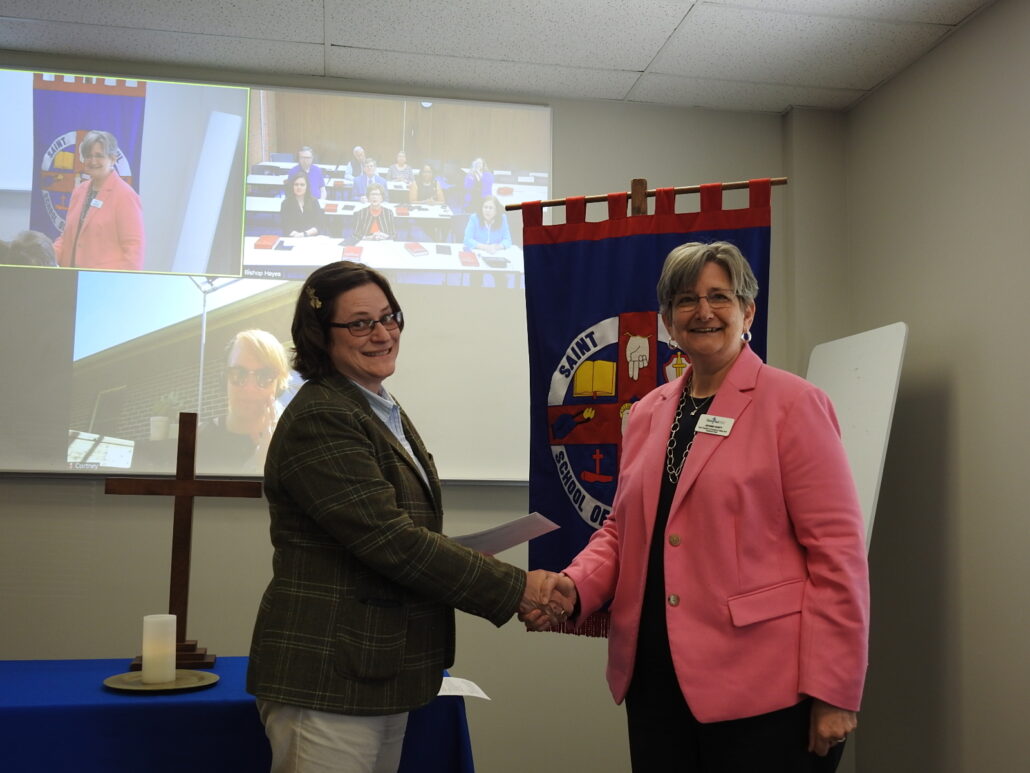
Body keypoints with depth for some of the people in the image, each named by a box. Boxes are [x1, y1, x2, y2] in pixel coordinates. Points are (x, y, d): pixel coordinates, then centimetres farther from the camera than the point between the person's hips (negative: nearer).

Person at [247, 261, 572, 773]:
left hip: (382, 672, 9)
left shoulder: (384, 413, 15)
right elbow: (392, 542, -21)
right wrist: (515, 588, -17)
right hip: (327, 685, -9)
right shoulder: (319, 420, -16)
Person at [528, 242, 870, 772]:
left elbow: (836, 552, -10)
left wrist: (833, 694, -12)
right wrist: (575, 586, -4)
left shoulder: (792, 404, -6)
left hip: (759, 689, -5)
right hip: (655, 679, 5)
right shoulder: (647, 414, 10)